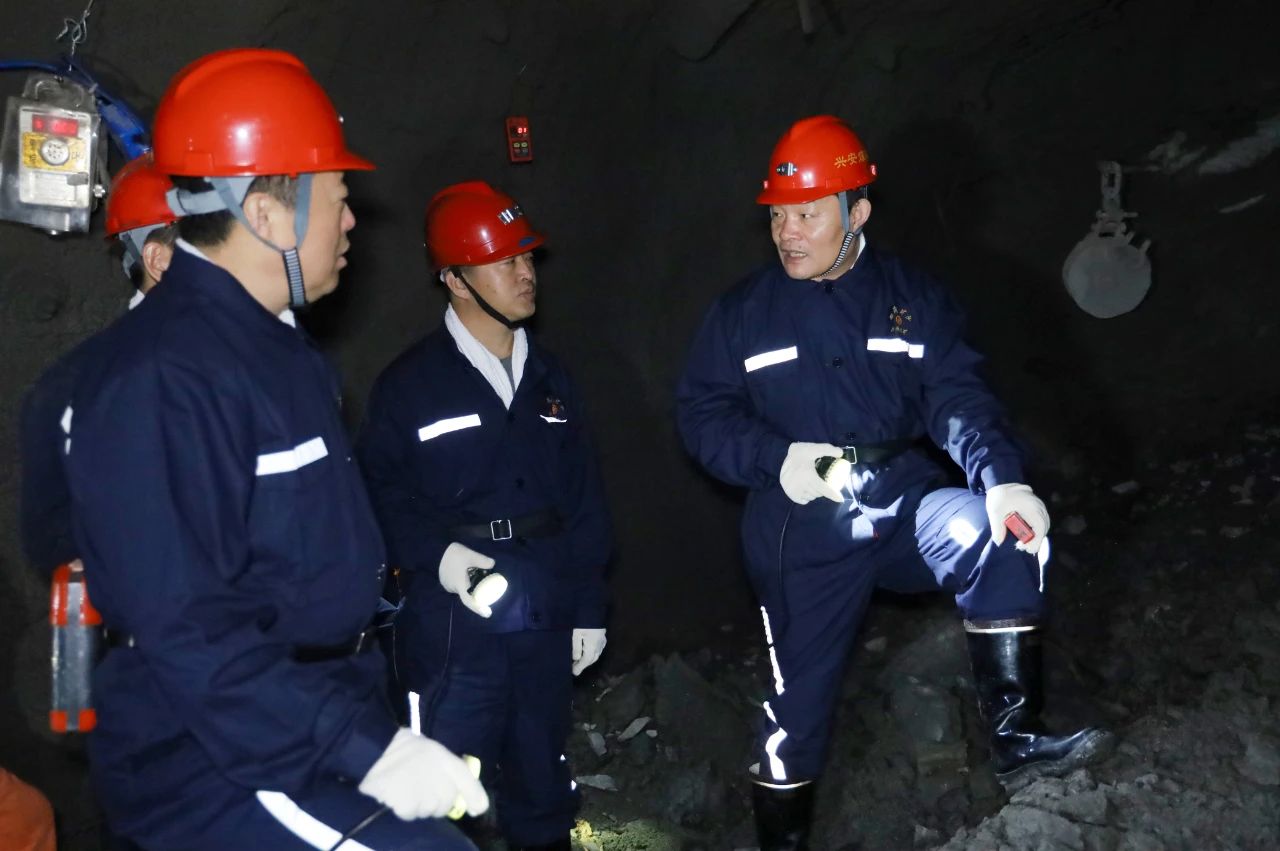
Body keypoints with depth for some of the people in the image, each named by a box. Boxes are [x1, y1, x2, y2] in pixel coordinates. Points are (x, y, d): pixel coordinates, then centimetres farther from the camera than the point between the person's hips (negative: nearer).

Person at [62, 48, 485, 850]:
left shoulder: (273, 342, 10)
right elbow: (187, 630, -26)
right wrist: (365, 747, -27)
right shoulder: (164, 377, -22)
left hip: (314, 720, 10)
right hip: (216, 764, -9)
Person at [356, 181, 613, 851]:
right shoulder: (410, 383, -6)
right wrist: (434, 553, -23)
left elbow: (584, 499, 11)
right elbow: (380, 493, -7)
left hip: (546, 626, 5)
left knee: (542, 790, 19)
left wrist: (589, 608, 9)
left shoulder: (549, 378, 10)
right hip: (453, 632, -5)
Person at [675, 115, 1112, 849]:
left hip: (904, 503, 1)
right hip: (803, 531, 0)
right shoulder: (743, 312, 0)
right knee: (800, 697, 6)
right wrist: (775, 457, -18)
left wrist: (1003, 479, -27)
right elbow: (702, 414, 0)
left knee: (1005, 536, -28)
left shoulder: (915, 298, 0)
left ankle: (1016, 737, -22)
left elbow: (960, 400, -9)